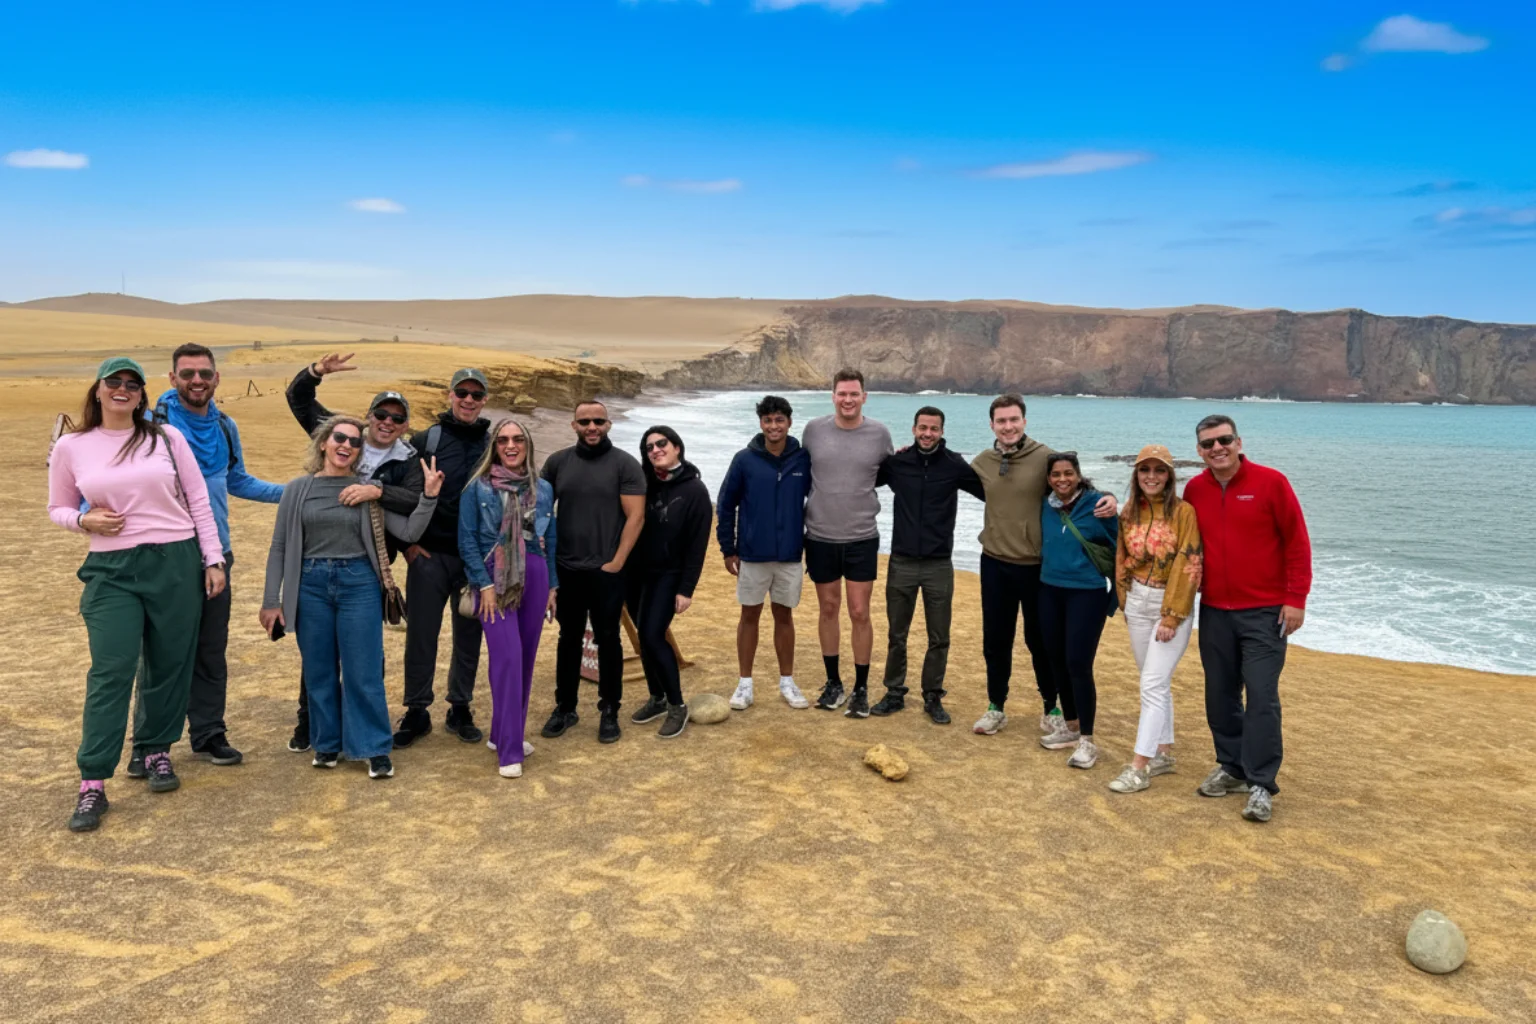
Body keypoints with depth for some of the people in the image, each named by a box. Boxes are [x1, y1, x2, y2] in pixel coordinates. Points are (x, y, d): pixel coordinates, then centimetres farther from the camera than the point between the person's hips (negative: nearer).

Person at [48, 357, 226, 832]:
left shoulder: (167, 438, 2)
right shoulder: (71, 448, 3)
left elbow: (199, 503, 5)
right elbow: (57, 508, 14)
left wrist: (213, 560, 2)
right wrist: (84, 520, -9)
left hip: (177, 563, 1)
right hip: (112, 569, -1)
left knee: (170, 665, 9)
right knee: (111, 672, -7)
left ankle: (156, 750, 28)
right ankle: (92, 783, -1)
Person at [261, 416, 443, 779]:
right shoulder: (298, 489, 3)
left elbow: (409, 531, -5)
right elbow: (280, 547, 5)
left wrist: (429, 496, -19)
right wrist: (272, 600, 2)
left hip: (359, 584, -1)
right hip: (311, 585, 2)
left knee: (363, 672, 0)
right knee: (319, 671, 11)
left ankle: (375, 749, 10)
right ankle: (327, 743, 26)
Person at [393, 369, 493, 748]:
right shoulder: (424, 441, 0)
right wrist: (407, 543, -3)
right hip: (429, 556, -1)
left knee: (469, 636, 9)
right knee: (421, 634, 3)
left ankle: (460, 710, 22)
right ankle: (416, 712, 16)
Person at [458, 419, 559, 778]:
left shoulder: (543, 489, 9)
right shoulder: (478, 488, -1)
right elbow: (467, 539, -4)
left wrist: (552, 586, 11)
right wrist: (484, 585, -11)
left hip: (534, 577, 4)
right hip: (495, 578, -4)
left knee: (525, 658, 8)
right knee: (507, 658, -12)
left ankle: (504, 734, 25)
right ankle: (509, 751, -7)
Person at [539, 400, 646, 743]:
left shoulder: (625, 464, -5)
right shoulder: (557, 462, 6)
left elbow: (635, 516, -9)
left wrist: (616, 562, -13)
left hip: (606, 570, -3)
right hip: (566, 569, 3)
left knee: (607, 640, 5)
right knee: (569, 639, 13)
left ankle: (609, 711, 17)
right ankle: (564, 707, 25)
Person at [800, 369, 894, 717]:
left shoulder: (879, 433, -4)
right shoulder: (814, 429, -3)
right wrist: (803, 517, 10)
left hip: (862, 539, -1)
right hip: (820, 538, 1)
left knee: (859, 613, 2)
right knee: (828, 610, 12)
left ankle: (861, 689, 16)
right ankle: (833, 683, 26)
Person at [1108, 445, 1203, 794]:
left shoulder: (1183, 512, -12)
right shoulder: (1130, 512, 5)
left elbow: (1187, 566, -15)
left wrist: (1171, 617, -16)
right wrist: (1126, 604, 10)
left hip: (1173, 602, -6)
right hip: (1137, 602, 6)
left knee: (1153, 684, -8)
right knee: (1157, 682, 15)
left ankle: (1139, 767, -5)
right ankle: (1164, 752, 27)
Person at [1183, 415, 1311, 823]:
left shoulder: (1271, 482, -8)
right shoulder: (1194, 490, 3)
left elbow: (1297, 542, -6)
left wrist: (1296, 598, -9)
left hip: (1265, 612, -4)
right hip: (1214, 612, 4)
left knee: (1261, 696, -5)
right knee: (1220, 693, 11)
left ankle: (1261, 785, 4)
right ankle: (1231, 768, 27)